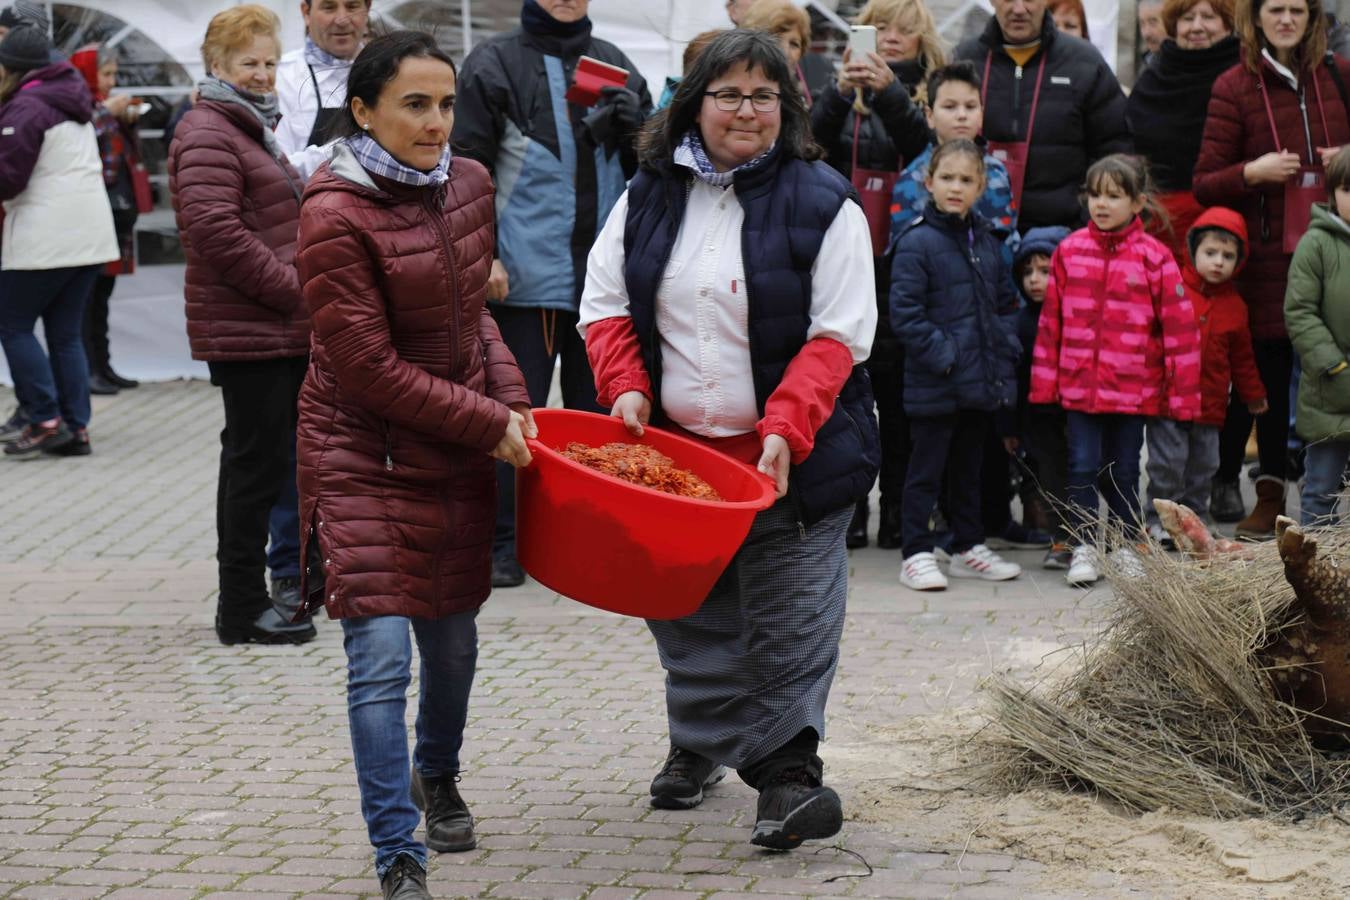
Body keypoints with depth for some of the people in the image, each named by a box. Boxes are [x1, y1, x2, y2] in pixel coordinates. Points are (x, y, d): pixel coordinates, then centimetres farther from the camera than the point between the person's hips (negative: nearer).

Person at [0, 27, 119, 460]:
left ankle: (44, 420, -3)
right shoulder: (70, 102, 17)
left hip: (44, 239, -8)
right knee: (66, 333, 11)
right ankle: (76, 428, 9)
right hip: (90, 234, 9)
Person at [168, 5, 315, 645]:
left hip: (276, 328, 10)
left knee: (256, 458, 15)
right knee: (258, 460, -8)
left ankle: (245, 595, 23)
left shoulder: (252, 128, 22)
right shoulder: (207, 135, -12)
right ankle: (244, 609, -3)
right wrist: (295, 289, -19)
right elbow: (217, 232, -23)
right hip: (247, 331, -10)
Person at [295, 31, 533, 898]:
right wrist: (490, 424, -14)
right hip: (365, 452, -6)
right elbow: (370, 370, -18)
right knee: (382, 658, -11)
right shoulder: (336, 215, -19)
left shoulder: (469, 184, 2)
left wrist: (511, 398, 2)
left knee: (454, 639, 16)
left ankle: (438, 777, 45)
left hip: (458, 451, 6)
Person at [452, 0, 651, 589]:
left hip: (603, 272, 4)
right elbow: (469, 168, -3)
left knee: (597, 408, 9)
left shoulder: (615, 67, 13)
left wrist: (631, 127, -3)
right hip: (526, 272, -4)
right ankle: (503, 545, 9)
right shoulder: (494, 65, 0)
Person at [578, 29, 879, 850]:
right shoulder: (648, 198, 8)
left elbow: (837, 336, -8)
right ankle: (699, 747, 30)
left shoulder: (823, 203, -4)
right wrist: (626, 387, -7)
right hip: (672, 449, 4)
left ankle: (787, 767, -2)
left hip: (789, 458, -4)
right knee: (691, 614, 13)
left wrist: (784, 428, -20)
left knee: (787, 620, -5)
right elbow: (606, 306, 11)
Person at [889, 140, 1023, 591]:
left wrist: (1006, 347, 5)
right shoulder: (916, 241, -12)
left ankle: (968, 547, 26)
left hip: (981, 381, 7)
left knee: (969, 466, 17)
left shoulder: (988, 242, 10)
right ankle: (917, 554, 5)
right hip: (935, 385, -7)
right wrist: (942, 356, -18)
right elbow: (904, 312, -15)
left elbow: (1006, 302, 19)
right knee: (926, 469, 0)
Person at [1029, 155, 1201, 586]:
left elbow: (1179, 327, -2)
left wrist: (1182, 392, -4)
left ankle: (1127, 549, 23)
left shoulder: (1154, 258, -4)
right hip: (1079, 385, 1)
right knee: (1082, 466, 1)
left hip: (1133, 387, -1)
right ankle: (1083, 548, 12)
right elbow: (1050, 321, 6)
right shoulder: (1069, 251, 1)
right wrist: (1044, 384, 5)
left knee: (1124, 470, 10)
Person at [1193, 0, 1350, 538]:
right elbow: (1204, 184, -1)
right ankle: (1270, 494, 14)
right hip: (1268, 256, -1)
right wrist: (1251, 172, -18)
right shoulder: (1234, 87, 2)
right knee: (1270, 376, 3)